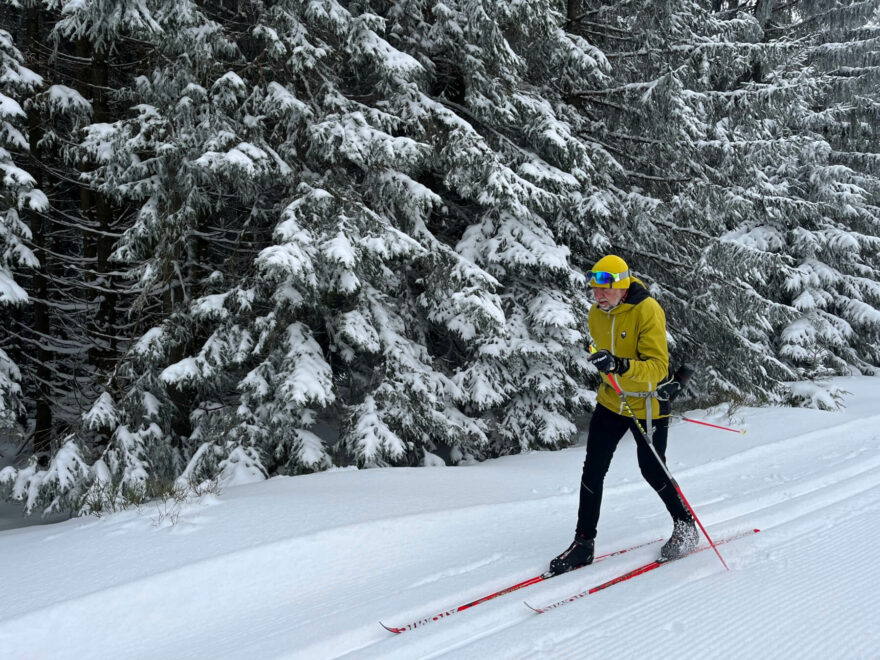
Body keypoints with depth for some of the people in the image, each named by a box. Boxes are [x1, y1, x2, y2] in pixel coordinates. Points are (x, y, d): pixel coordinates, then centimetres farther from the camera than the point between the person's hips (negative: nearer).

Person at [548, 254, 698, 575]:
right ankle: (584, 542, 11)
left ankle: (685, 526, 31)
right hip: (611, 402, 6)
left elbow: (658, 366, -29)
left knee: (653, 471, 5)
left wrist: (621, 365, -44)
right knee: (593, 470, 1)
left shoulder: (648, 311, -22)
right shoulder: (596, 315, -1)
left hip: (647, 404, -5)